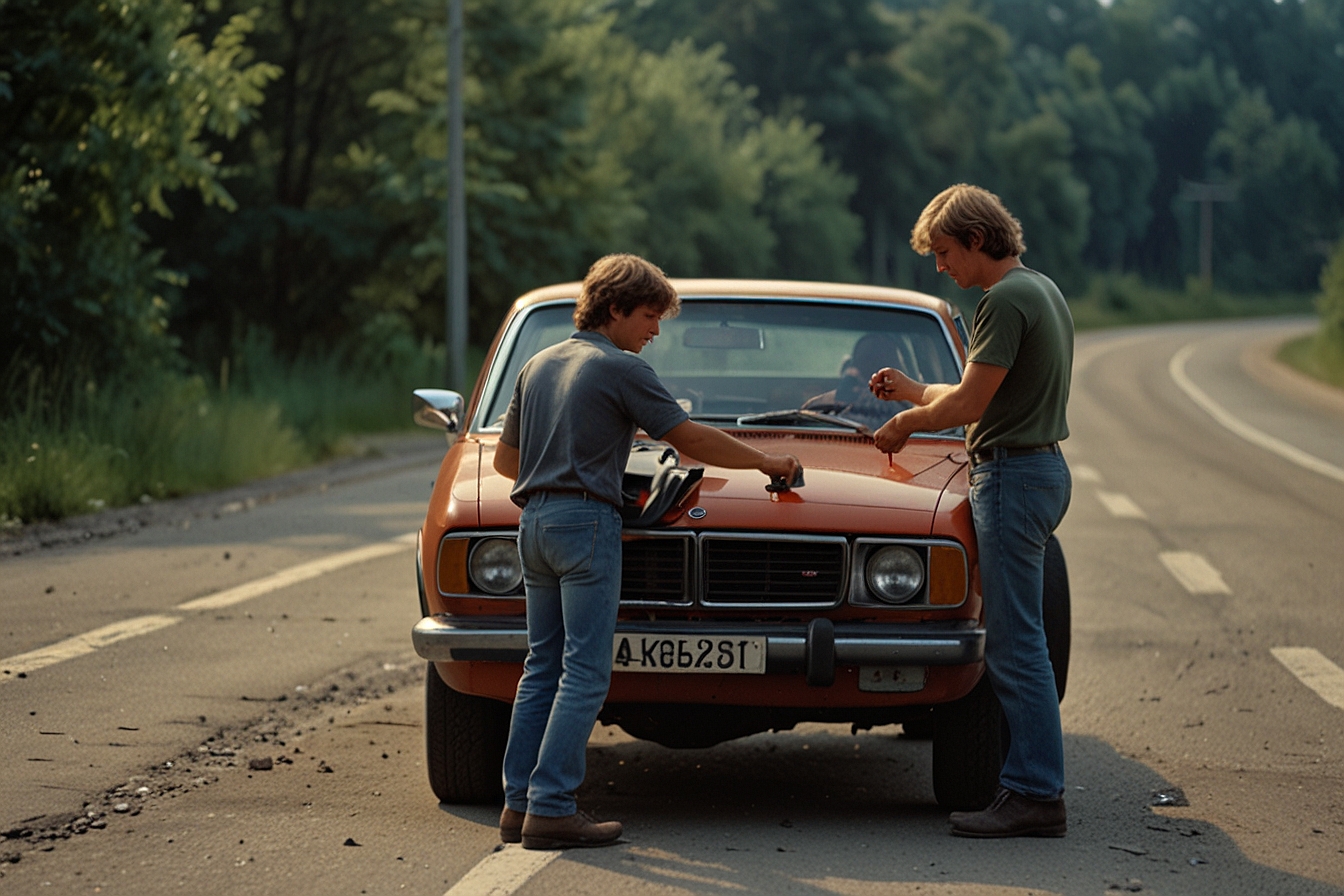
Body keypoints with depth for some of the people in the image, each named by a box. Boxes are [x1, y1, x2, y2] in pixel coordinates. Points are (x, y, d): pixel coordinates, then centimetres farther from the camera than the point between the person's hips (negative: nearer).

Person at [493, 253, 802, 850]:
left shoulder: (538, 365, 17)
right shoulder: (621, 369, -7)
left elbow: (505, 458, 21)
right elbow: (689, 440, -5)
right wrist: (765, 462, 5)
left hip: (534, 521, 8)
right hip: (585, 521, -8)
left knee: (542, 668, 11)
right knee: (584, 672, -8)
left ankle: (518, 804, 8)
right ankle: (550, 808, -13)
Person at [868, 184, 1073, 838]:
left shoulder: (1006, 300, -15)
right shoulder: (1041, 290, 17)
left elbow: (969, 403, -17)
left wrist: (905, 423, -1)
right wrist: (913, 391, 24)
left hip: (1012, 476, -11)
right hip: (1042, 469, 11)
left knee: (1015, 643, -9)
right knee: (1013, 639, 13)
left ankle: (1036, 796, -8)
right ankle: (1026, 780, 15)